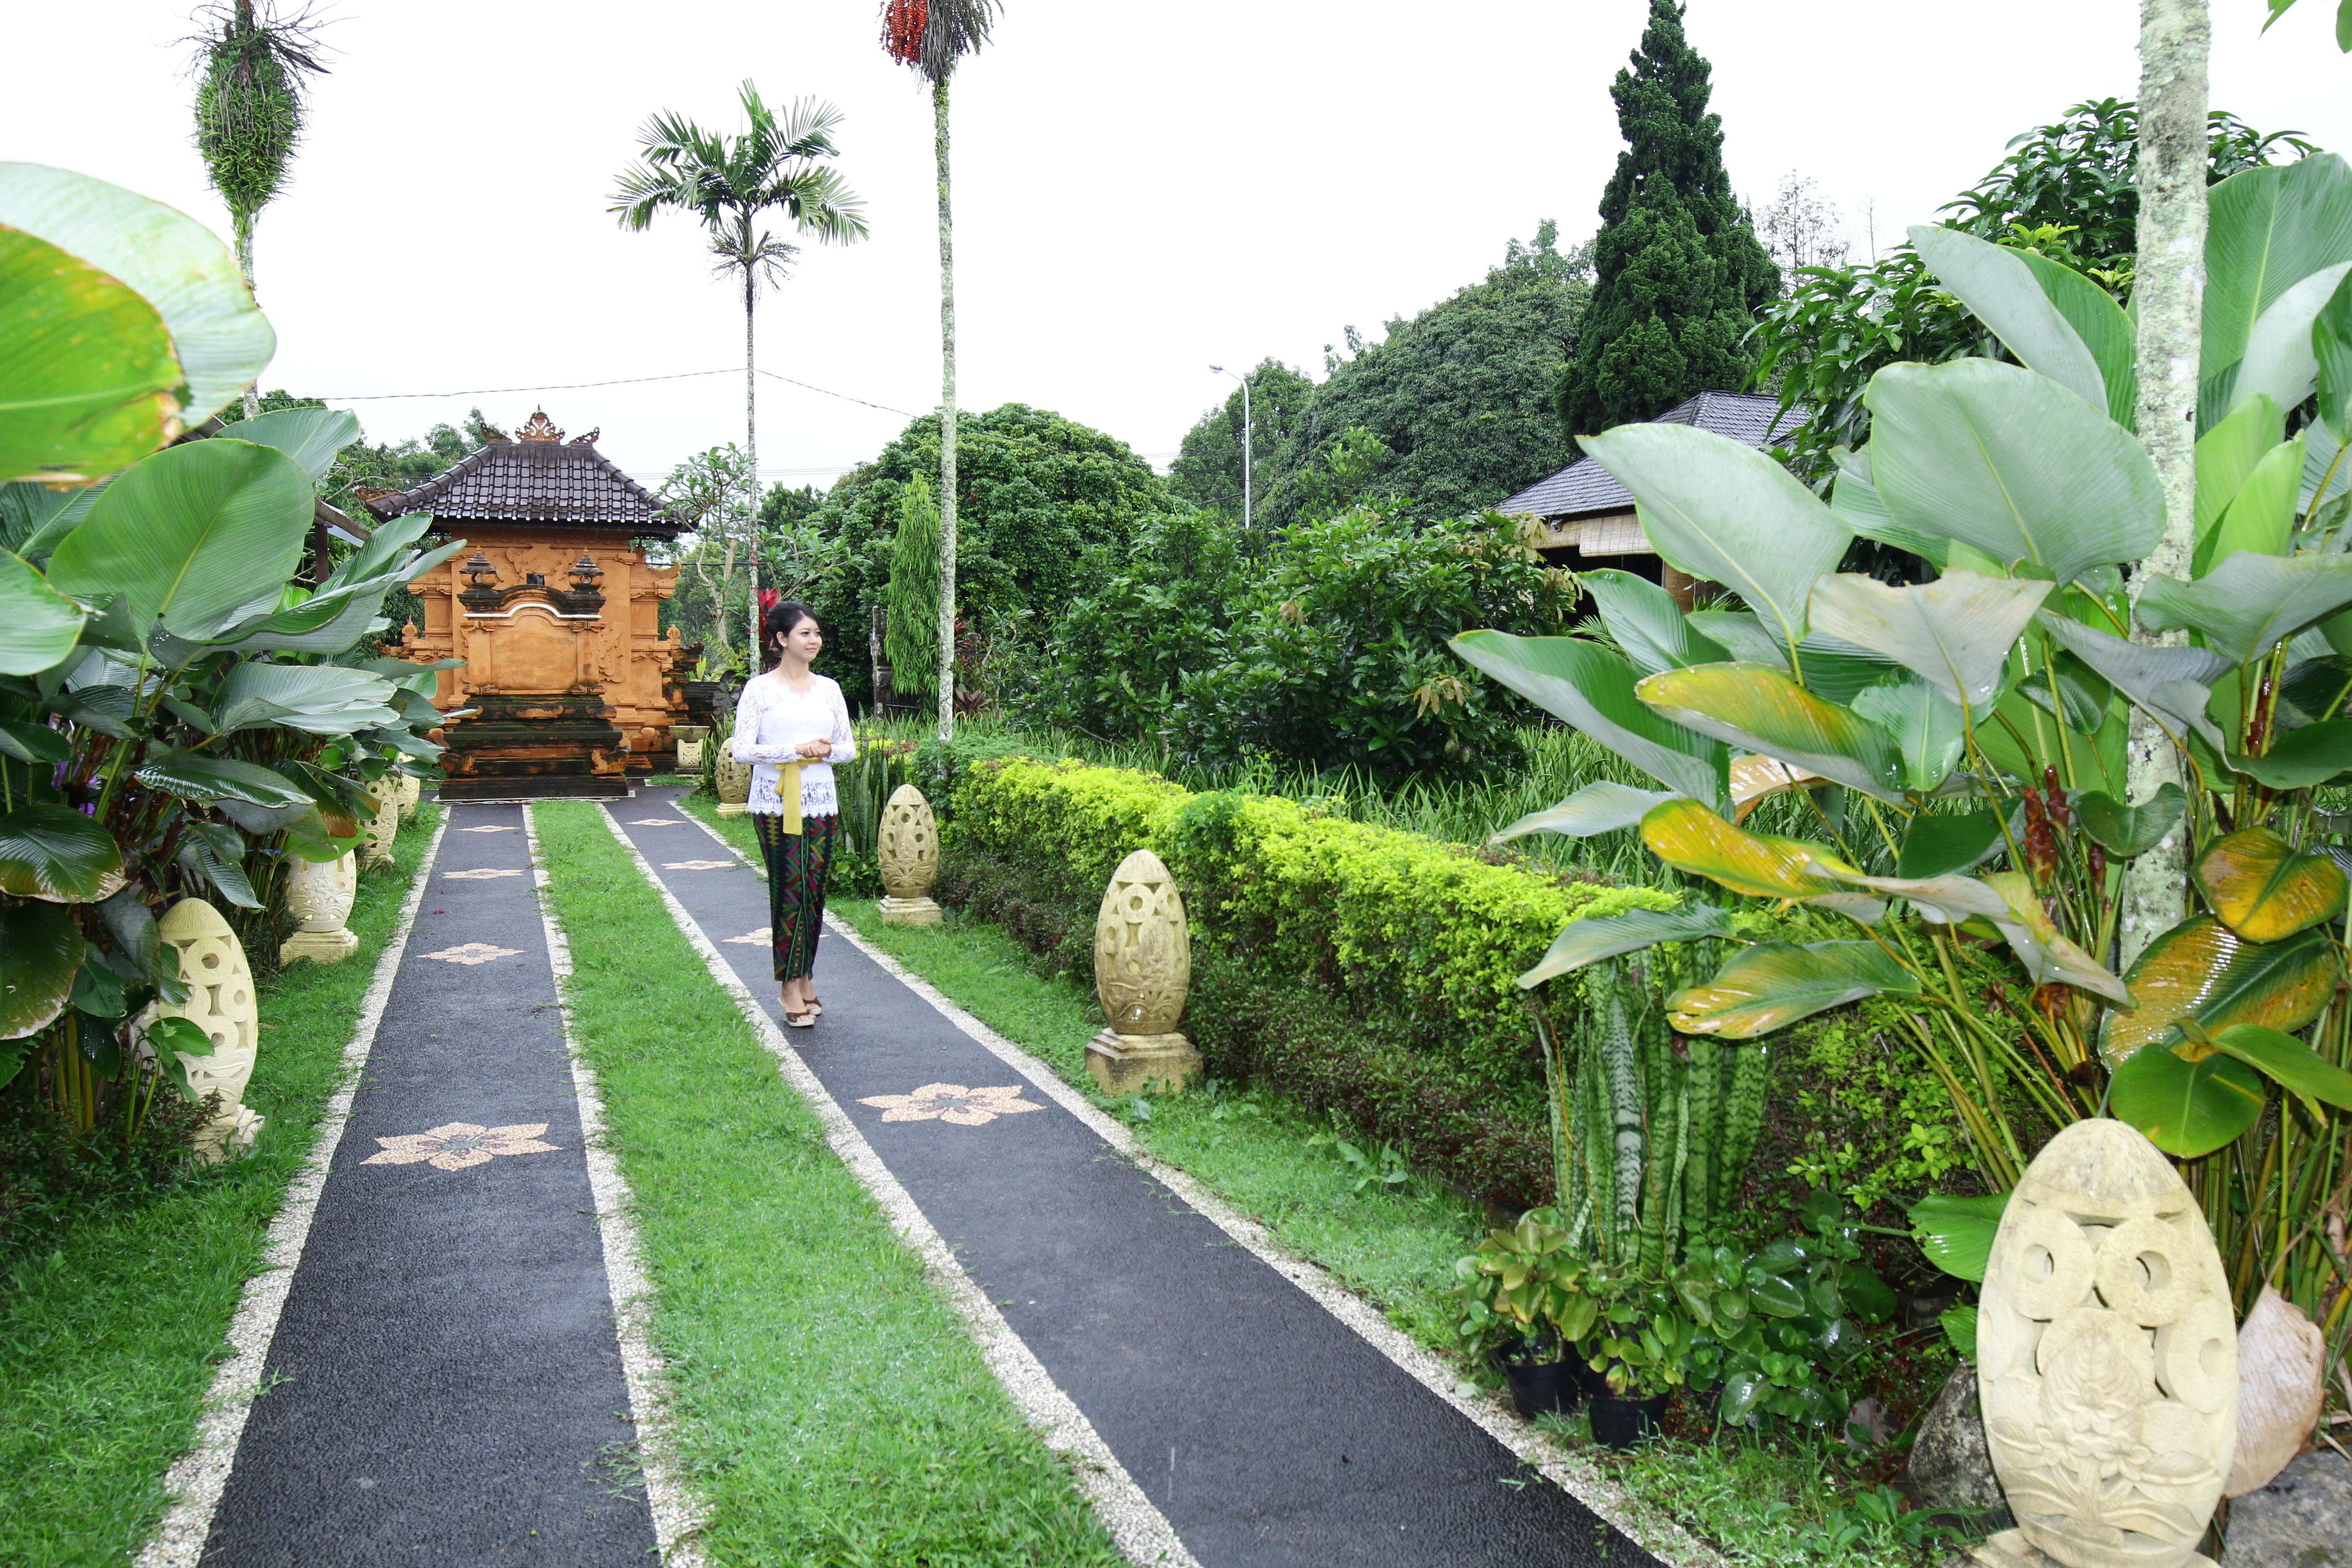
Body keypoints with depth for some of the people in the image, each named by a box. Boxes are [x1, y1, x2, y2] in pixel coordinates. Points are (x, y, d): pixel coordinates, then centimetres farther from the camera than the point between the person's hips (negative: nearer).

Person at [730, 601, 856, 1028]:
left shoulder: (828, 688, 12)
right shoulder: (759, 688, -1)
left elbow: (850, 746, 15)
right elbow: (742, 749, -8)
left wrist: (827, 751, -7)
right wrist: (798, 750, -15)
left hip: (821, 803, 4)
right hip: (776, 802, -4)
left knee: (815, 891, 5)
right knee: (790, 891, -6)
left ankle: (805, 978, 17)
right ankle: (791, 987, 0)